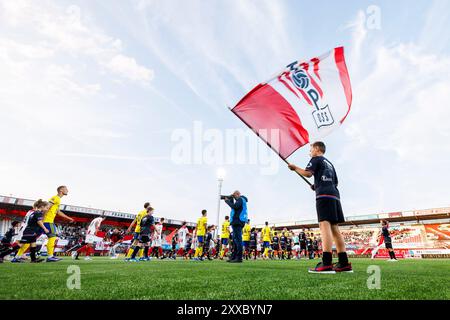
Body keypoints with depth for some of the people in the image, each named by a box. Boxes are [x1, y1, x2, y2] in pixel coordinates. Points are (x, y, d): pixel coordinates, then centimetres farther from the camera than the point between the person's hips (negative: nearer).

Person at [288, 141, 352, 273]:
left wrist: (295, 168, 6)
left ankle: (327, 264, -27)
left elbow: (308, 173, -9)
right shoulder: (329, 163, 31)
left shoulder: (316, 159, 6)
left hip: (324, 195, -9)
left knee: (324, 224, -18)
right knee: (334, 227, 6)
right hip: (334, 195, 9)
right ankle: (344, 263, 4)